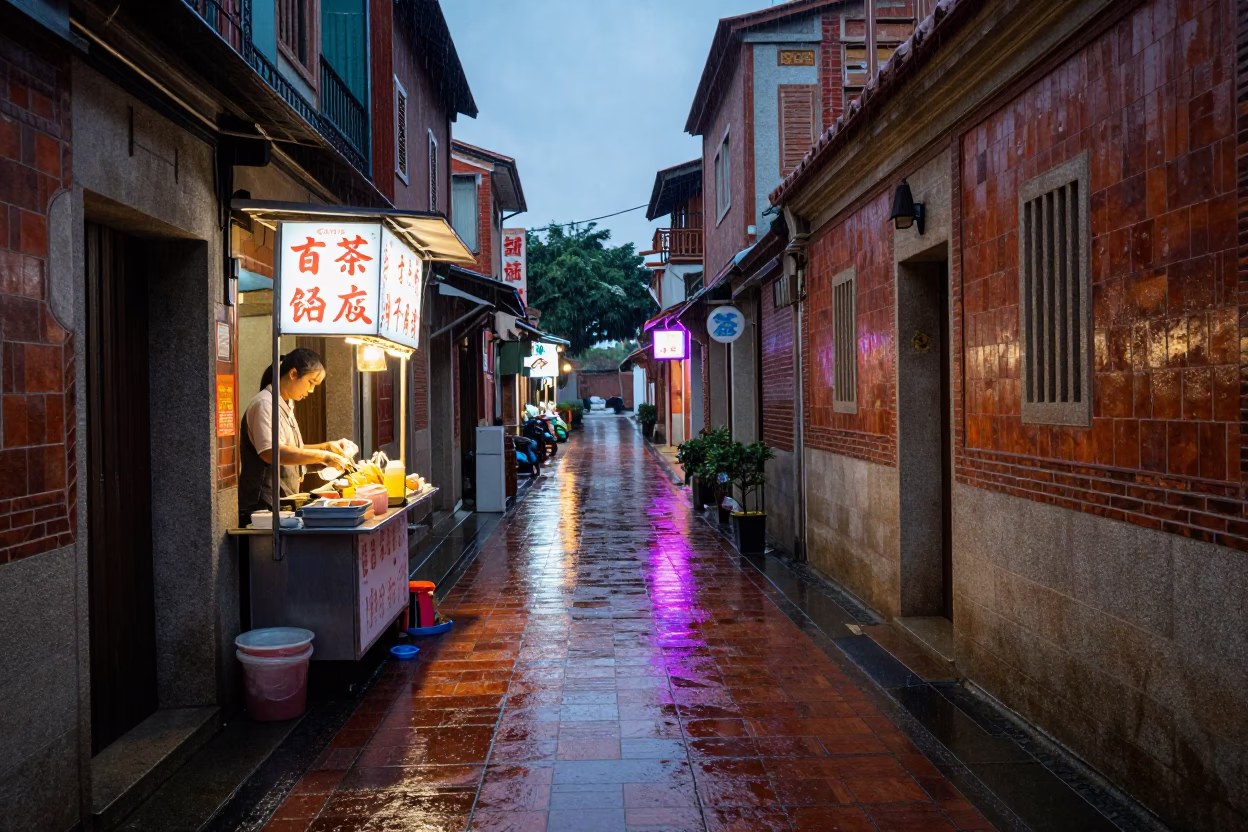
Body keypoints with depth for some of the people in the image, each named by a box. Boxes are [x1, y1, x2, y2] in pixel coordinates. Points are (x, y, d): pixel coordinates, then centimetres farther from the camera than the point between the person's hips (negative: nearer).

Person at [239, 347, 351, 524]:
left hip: (283, 502, 9)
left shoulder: (286, 406, 14)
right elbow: (271, 452, -27)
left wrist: (326, 446, 7)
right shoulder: (264, 404, -14)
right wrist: (323, 456, -24)